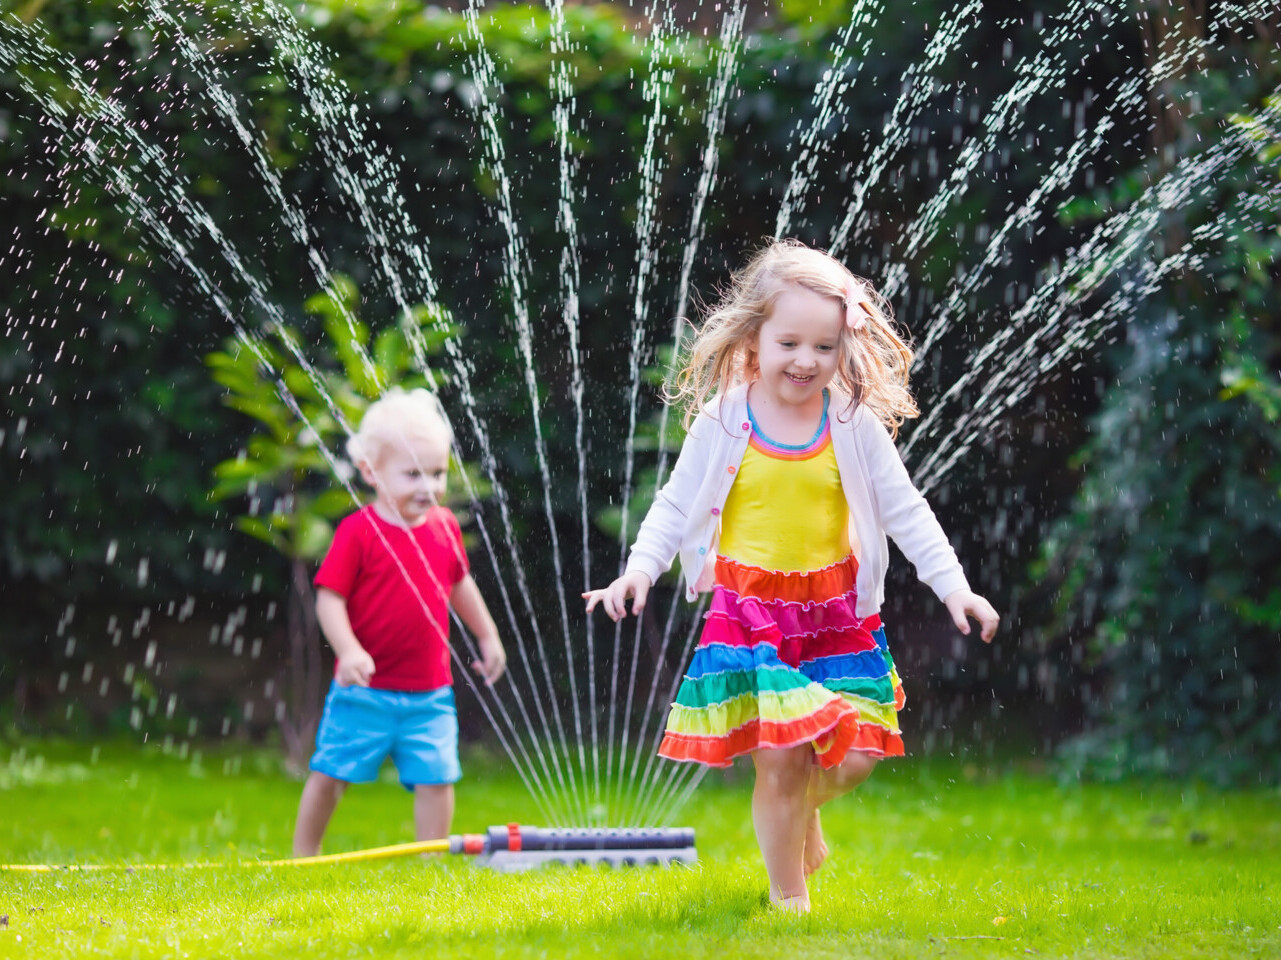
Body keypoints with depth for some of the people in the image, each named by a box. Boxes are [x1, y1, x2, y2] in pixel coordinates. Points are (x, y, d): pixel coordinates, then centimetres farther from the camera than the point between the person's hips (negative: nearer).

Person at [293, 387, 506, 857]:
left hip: (430, 692, 4)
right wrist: (349, 650, -26)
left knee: (436, 779, 1)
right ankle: (303, 856, 18)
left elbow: (459, 584, 22)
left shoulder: (444, 527, 5)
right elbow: (329, 596, -14)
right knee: (330, 772, 2)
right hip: (365, 690, -4)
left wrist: (487, 636, 26)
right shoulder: (359, 531, -12)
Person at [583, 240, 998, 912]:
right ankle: (788, 894, 13)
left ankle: (803, 809, 33)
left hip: (836, 616, 2)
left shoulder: (855, 427, 0)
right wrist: (638, 569, -10)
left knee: (852, 756, -3)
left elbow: (905, 511, 4)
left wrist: (953, 585, -1)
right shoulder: (722, 424, -3)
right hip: (749, 613, -2)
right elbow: (676, 505, 4)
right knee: (779, 757, -7)